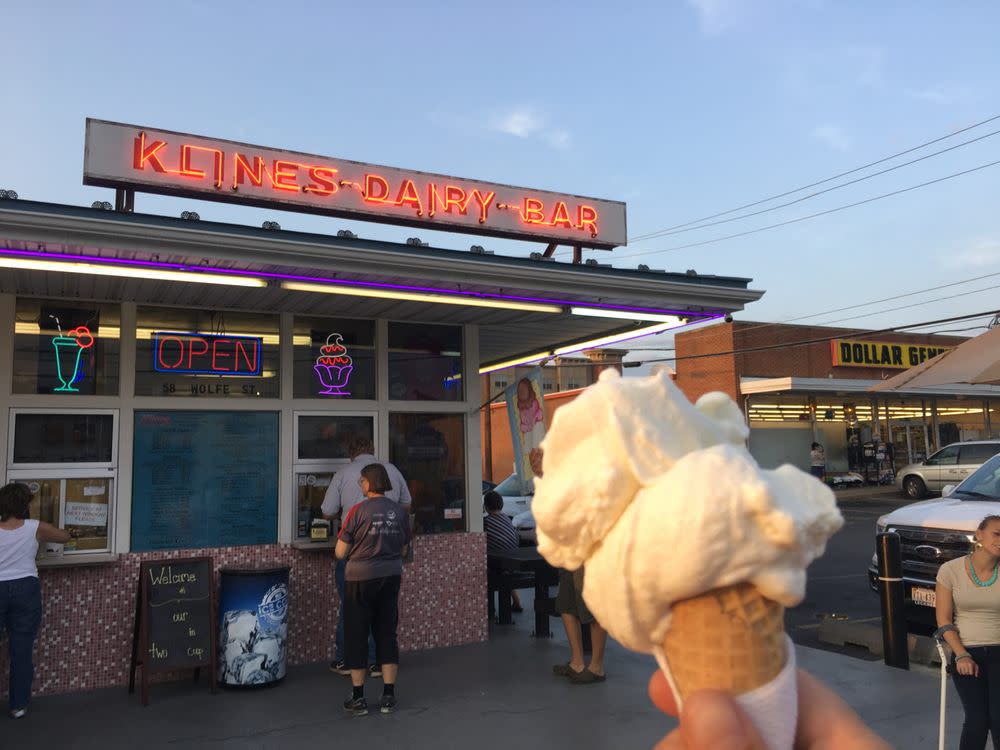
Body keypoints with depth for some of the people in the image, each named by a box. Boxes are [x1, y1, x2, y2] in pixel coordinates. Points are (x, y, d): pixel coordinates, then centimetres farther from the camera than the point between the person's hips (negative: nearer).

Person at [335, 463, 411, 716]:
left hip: (361, 577, -4)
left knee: (357, 635, 8)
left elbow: (340, 553, -9)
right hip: (391, 576, 4)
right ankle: (388, 697, 15)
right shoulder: (399, 511, 1)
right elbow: (403, 551, 10)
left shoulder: (359, 511, -12)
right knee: (387, 633, 12)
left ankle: (358, 698, 14)